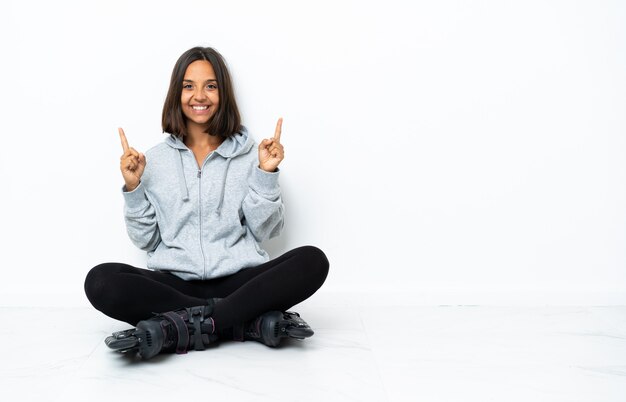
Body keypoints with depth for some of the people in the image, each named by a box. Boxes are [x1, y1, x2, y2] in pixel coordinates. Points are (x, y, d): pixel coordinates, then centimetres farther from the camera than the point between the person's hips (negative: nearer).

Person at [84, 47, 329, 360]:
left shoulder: (248, 154, 8)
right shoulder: (155, 159, 10)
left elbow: (266, 230, 4)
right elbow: (145, 240, 10)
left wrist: (266, 174, -7)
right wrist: (133, 188, -3)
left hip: (239, 279, 0)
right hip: (173, 282, 1)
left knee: (312, 261, -26)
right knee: (101, 281, -27)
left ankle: (182, 328, -29)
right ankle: (253, 320, -26)